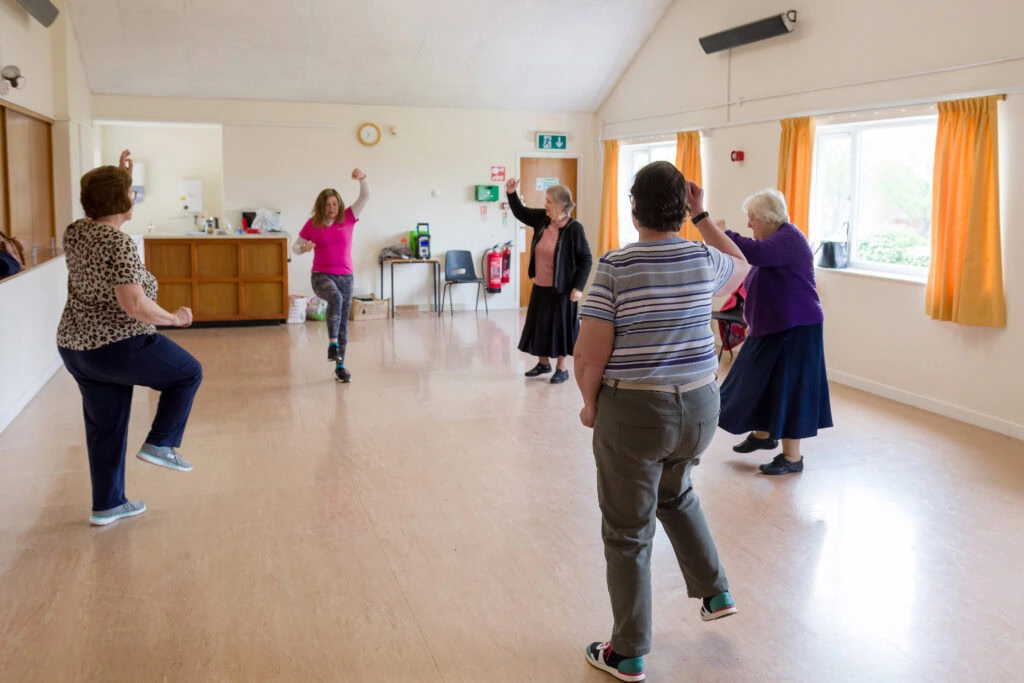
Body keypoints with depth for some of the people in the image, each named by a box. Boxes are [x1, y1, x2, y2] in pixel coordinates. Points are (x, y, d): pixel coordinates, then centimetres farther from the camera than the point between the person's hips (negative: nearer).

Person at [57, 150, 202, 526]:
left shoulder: (75, 232, 5)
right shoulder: (119, 244, -20)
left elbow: (102, 212, 30)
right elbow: (134, 305, -27)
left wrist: (119, 175, 25)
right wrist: (175, 318, -13)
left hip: (76, 347, 8)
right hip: (119, 347, -8)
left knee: (104, 428, 16)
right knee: (189, 372, 14)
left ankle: (106, 505, 23)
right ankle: (160, 443, 9)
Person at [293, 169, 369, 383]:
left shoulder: (348, 218, 2)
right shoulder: (312, 224, -1)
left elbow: (365, 196, -6)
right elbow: (295, 247, 7)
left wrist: (362, 179, -24)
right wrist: (304, 248, -16)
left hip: (345, 276, 3)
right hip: (321, 275, -2)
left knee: (344, 323, 6)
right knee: (335, 298, -37)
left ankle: (340, 367, 17)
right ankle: (332, 343, -36)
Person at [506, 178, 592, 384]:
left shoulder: (574, 228, -18)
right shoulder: (542, 218, -2)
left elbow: (586, 259, -14)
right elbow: (520, 212, 13)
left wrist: (578, 287, -17)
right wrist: (511, 193, -3)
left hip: (561, 289, -6)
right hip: (540, 286, 7)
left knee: (559, 326, 4)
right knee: (538, 325, 15)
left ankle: (561, 369, 19)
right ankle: (543, 363, 32)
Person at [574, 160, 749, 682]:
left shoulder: (615, 266, -14)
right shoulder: (704, 259, -2)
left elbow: (590, 354, -17)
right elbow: (740, 266, 23)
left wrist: (590, 403, 0)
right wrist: (702, 216, 18)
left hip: (633, 410, -5)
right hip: (699, 404, 5)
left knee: (628, 532, 8)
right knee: (675, 493, 33)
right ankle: (716, 591, 34)